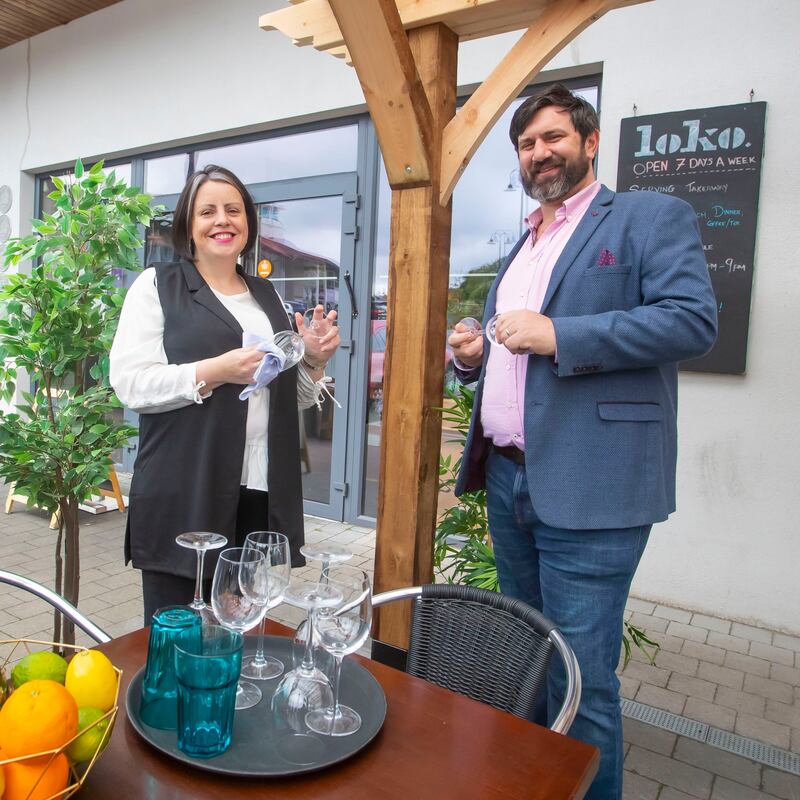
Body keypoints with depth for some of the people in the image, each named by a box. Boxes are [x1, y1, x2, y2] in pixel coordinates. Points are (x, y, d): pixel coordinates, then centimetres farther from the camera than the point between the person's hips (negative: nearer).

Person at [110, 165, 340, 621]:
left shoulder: (267, 295, 16)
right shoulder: (157, 286, 2)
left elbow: (294, 397, 20)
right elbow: (129, 383, -9)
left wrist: (313, 361, -1)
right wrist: (213, 372, -22)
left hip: (260, 493, 4)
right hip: (183, 496, -4)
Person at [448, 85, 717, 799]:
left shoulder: (653, 217, -1)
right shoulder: (520, 249, 21)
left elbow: (694, 319, -15)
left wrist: (559, 335, -21)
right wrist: (474, 354, 6)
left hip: (587, 488, -7)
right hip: (507, 478, 8)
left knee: (581, 680, 1)